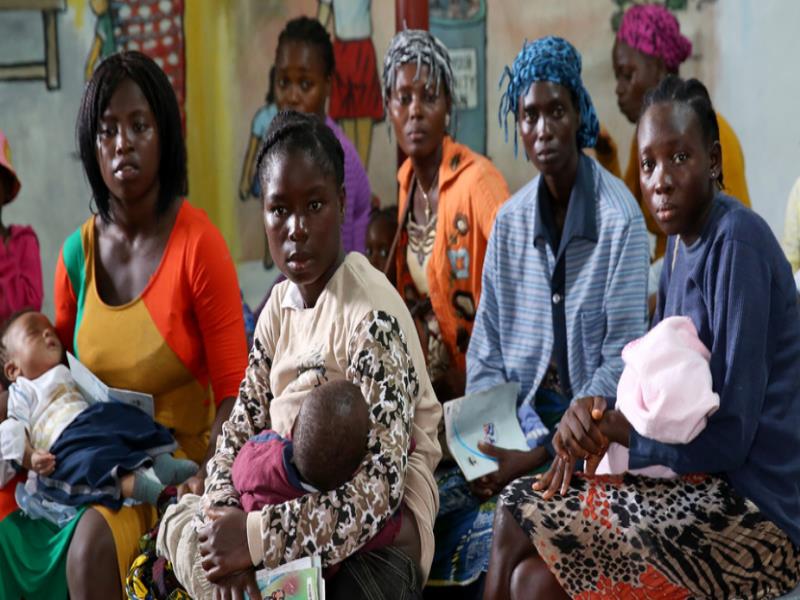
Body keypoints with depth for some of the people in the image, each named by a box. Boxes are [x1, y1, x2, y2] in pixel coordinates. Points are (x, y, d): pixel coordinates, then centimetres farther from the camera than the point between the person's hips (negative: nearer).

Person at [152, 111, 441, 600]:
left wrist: (257, 536, -25)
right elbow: (242, 431, 6)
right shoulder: (279, 306, 5)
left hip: (374, 535, -7)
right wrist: (225, 515, -14)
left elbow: (378, 488, -25)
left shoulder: (372, 317, -19)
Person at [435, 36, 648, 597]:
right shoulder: (510, 220, 5)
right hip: (520, 420, 5)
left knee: (491, 546, -24)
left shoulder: (619, 217, -11)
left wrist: (542, 456, -18)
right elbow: (487, 352, 8)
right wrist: (485, 443, -8)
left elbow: (623, 361, -14)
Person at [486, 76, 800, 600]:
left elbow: (730, 434, -19)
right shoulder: (681, 240, 10)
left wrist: (613, 427, -10)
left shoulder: (737, 241, -17)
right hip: (701, 487, 8)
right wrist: (594, 415, -5)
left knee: (521, 518, -13)